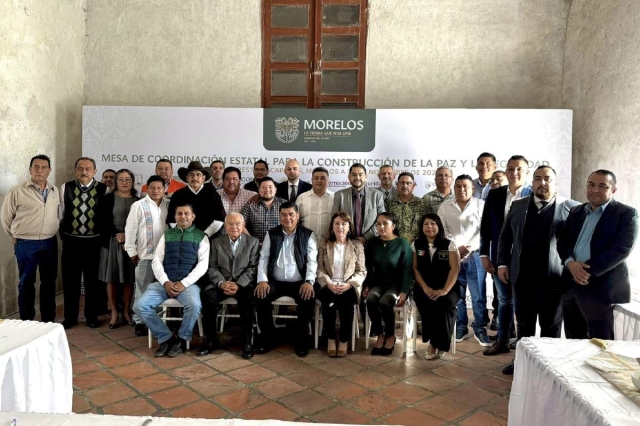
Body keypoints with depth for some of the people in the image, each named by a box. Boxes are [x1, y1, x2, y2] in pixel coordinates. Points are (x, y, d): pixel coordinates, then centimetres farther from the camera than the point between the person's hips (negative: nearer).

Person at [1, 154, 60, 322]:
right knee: (26, 283, 8)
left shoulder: (55, 191, 4)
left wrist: (51, 232, 12)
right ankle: (26, 322, 20)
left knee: (49, 282, 11)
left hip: (50, 243, 3)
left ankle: (48, 320, 23)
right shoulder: (17, 192, -7)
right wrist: (16, 237, 6)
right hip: (26, 244, -3)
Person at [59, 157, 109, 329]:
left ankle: (92, 316, 22)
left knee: (92, 280, 8)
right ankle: (70, 317, 22)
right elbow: (60, 213, 6)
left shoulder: (103, 189, -4)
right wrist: (63, 233, 6)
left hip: (94, 241, -1)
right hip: (71, 241, 1)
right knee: (70, 279, 8)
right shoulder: (65, 188, 1)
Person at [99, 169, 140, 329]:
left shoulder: (138, 201, 7)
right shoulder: (108, 199, 3)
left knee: (128, 280, 5)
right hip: (112, 241, -1)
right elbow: (104, 221, -2)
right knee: (111, 279, 2)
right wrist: (117, 235, -12)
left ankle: (126, 312, 16)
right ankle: (114, 313, 11)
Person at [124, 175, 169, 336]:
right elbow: (130, 229, -4)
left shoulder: (169, 205, 6)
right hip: (145, 255, -3)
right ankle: (140, 322, 15)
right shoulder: (139, 205, -4)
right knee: (143, 290, 5)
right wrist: (131, 252, -5)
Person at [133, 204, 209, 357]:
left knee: (194, 305, -34)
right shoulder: (167, 235, 16)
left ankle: (182, 339, -6)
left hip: (188, 283, -3)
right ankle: (166, 338, -3)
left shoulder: (201, 237, 7)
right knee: (140, 305, -19)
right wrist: (165, 282, -9)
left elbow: (203, 264, -2)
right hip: (164, 283, 3)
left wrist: (184, 283, -13)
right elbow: (156, 261, 8)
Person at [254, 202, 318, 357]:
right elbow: (263, 258, 4)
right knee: (259, 296, -26)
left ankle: (301, 339, -6)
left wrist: (309, 281, -19)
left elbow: (312, 261, -3)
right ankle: (267, 338, -4)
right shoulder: (271, 234, 8)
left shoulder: (307, 235, 3)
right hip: (275, 281, 2)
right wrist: (262, 280, -12)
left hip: (299, 282, -1)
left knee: (309, 299, -30)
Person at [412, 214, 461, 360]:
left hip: (447, 288, -1)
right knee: (428, 304, -32)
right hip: (424, 288, 1)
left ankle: (435, 343, -17)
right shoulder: (416, 245, 10)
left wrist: (445, 290, -17)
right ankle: (436, 343, -15)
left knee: (444, 303, -33)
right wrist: (425, 288, -13)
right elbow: (414, 268, 3)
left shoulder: (449, 244, 5)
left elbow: (455, 268, -4)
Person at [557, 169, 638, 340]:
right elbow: (563, 241, 9)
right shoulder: (576, 211, 14)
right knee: (573, 339, 15)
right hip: (571, 284, 6)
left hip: (600, 287, -5)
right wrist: (570, 262, -13)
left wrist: (587, 271, -19)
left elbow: (621, 249, -15)